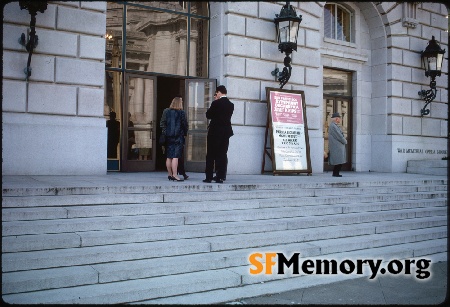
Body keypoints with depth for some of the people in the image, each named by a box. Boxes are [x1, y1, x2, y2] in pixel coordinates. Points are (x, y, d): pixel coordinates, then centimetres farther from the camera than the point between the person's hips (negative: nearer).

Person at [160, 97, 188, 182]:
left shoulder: (166, 112, 5)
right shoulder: (181, 113, -6)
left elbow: (162, 123, 4)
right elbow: (185, 124, -4)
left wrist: (165, 132, 10)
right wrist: (185, 133, 9)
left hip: (168, 137, 5)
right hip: (178, 137, -5)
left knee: (169, 157, 10)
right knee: (175, 157, -9)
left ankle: (170, 174, 18)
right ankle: (174, 175, -14)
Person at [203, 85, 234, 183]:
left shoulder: (216, 103, -11)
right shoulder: (231, 105, 6)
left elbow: (208, 115, -4)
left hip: (214, 132, -5)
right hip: (226, 132, 5)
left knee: (211, 155, 3)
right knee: (222, 155, 6)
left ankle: (209, 177, 4)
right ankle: (220, 177, 5)